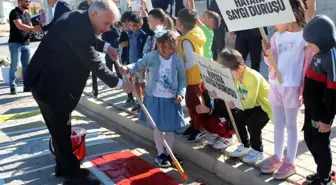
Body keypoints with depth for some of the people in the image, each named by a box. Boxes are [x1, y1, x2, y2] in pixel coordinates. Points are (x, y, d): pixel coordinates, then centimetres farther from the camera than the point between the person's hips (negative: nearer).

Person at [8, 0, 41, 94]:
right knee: (14, 66, -3)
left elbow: (30, 28, 16)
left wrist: (36, 29, -5)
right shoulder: (14, 13, -8)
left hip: (26, 44, 7)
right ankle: (13, 87, 3)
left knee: (27, 65, 7)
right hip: (15, 43, -7)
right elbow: (19, 26, -23)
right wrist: (33, 28, -28)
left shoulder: (27, 14, 15)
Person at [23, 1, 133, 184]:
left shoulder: (78, 19, 4)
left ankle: (64, 167, 33)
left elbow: (89, 40, 27)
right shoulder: (78, 27, -27)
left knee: (61, 129, 19)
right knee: (62, 131, 1)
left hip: (52, 81, 10)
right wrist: (120, 83, -17)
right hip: (50, 84, -10)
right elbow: (94, 64, -25)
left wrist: (106, 46, 14)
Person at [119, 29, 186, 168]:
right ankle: (161, 154, 24)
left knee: (170, 128, 11)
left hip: (171, 99, 1)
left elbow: (182, 78, 2)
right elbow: (139, 65, -3)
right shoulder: (151, 56, -8)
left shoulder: (178, 60, -6)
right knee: (157, 127, 9)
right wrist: (127, 68, -23)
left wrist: (181, 93, -9)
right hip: (154, 98, 0)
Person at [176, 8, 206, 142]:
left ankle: (199, 129, 14)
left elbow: (191, 62, -28)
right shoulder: (195, 31, 1)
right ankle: (194, 124, 32)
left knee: (193, 103, 2)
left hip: (193, 76, -9)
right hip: (198, 74, 9)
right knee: (192, 102, 19)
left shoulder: (186, 40, -25)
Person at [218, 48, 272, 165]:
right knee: (236, 118, -2)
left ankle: (258, 151, -1)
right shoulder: (236, 76, -9)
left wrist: (234, 104, -42)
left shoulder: (253, 77, -34)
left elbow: (250, 102, -35)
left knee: (252, 123, -25)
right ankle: (245, 146, 18)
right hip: (253, 104, 8)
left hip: (265, 104, -8)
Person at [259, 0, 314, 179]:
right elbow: (272, 62, 6)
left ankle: (290, 163, 17)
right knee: (278, 123, 15)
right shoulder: (277, 36, 6)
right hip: (275, 85, 6)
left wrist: (304, 89, -12)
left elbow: (309, 64, -9)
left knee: (291, 124, 5)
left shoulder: (304, 36, -10)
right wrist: (267, 51, -14)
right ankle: (277, 157, 28)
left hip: (292, 86, -5)